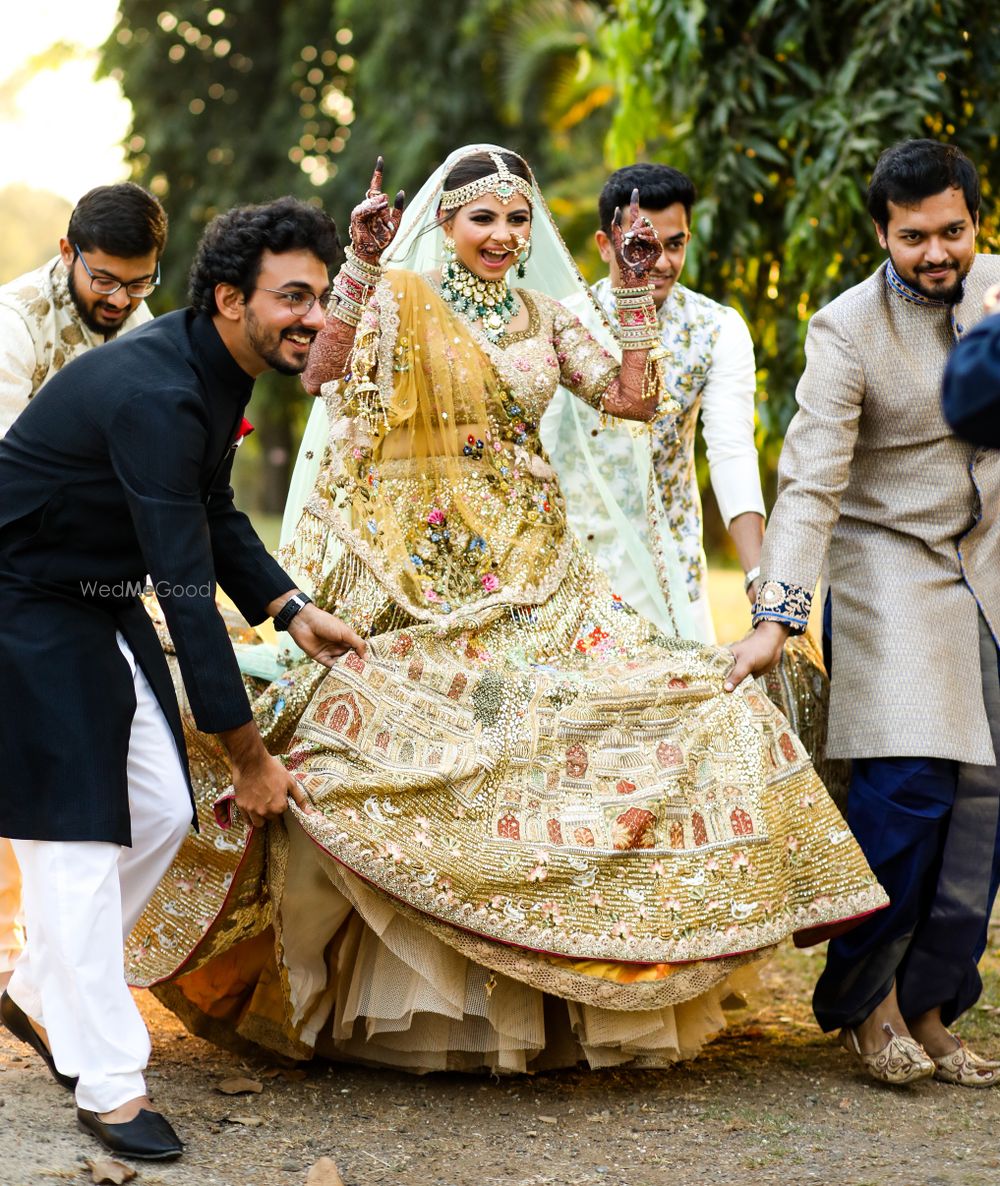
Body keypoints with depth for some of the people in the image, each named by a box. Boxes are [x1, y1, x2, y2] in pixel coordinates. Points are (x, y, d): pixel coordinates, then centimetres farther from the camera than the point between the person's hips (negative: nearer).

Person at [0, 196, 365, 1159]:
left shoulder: (218, 368, 0)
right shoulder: (153, 394, -30)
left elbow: (213, 513, 17)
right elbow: (186, 589, -30)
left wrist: (292, 611, 4)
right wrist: (249, 758, -25)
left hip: (103, 602, 9)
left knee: (159, 811, 6)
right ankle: (107, 1085, 0)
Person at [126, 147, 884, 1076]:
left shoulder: (544, 314, 13)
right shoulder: (400, 298, -1)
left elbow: (633, 397, 5)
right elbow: (324, 374, -17)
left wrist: (635, 291, 2)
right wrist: (361, 265, -22)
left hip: (531, 567, 4)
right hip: (423, 570, -4)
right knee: (416, 747, -12)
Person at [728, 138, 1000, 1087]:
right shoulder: (847, 330, -14)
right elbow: (810, 484, -20)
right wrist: (776, 615, -28)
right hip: (888, 562, -5)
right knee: (908, 778, -18)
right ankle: (862, 997, -3)